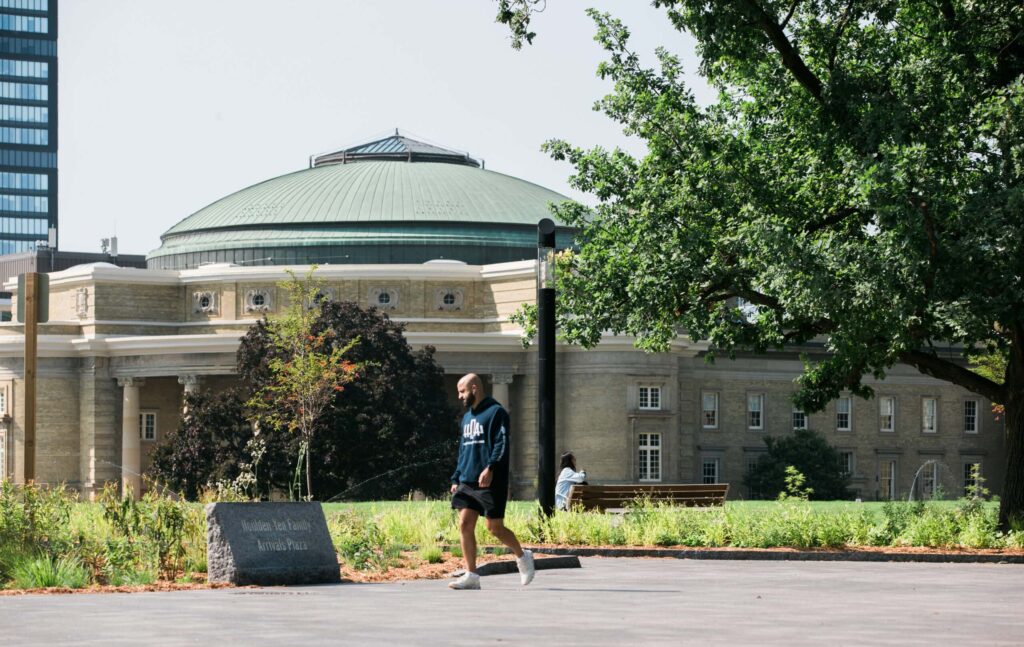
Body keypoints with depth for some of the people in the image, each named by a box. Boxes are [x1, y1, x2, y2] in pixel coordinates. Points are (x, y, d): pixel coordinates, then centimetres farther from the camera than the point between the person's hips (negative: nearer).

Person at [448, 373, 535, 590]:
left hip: (491, 483, -7)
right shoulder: (467, 417, 20)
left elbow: (502, 445, -15)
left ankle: (522, 556, 23)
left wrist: (490, 468, -27)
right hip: (467, 483, 7)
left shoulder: (496, 412, -5)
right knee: (465, 525, -3)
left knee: (495, 527, -2)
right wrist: (456, 479, 18)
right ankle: (471, 576, -1)